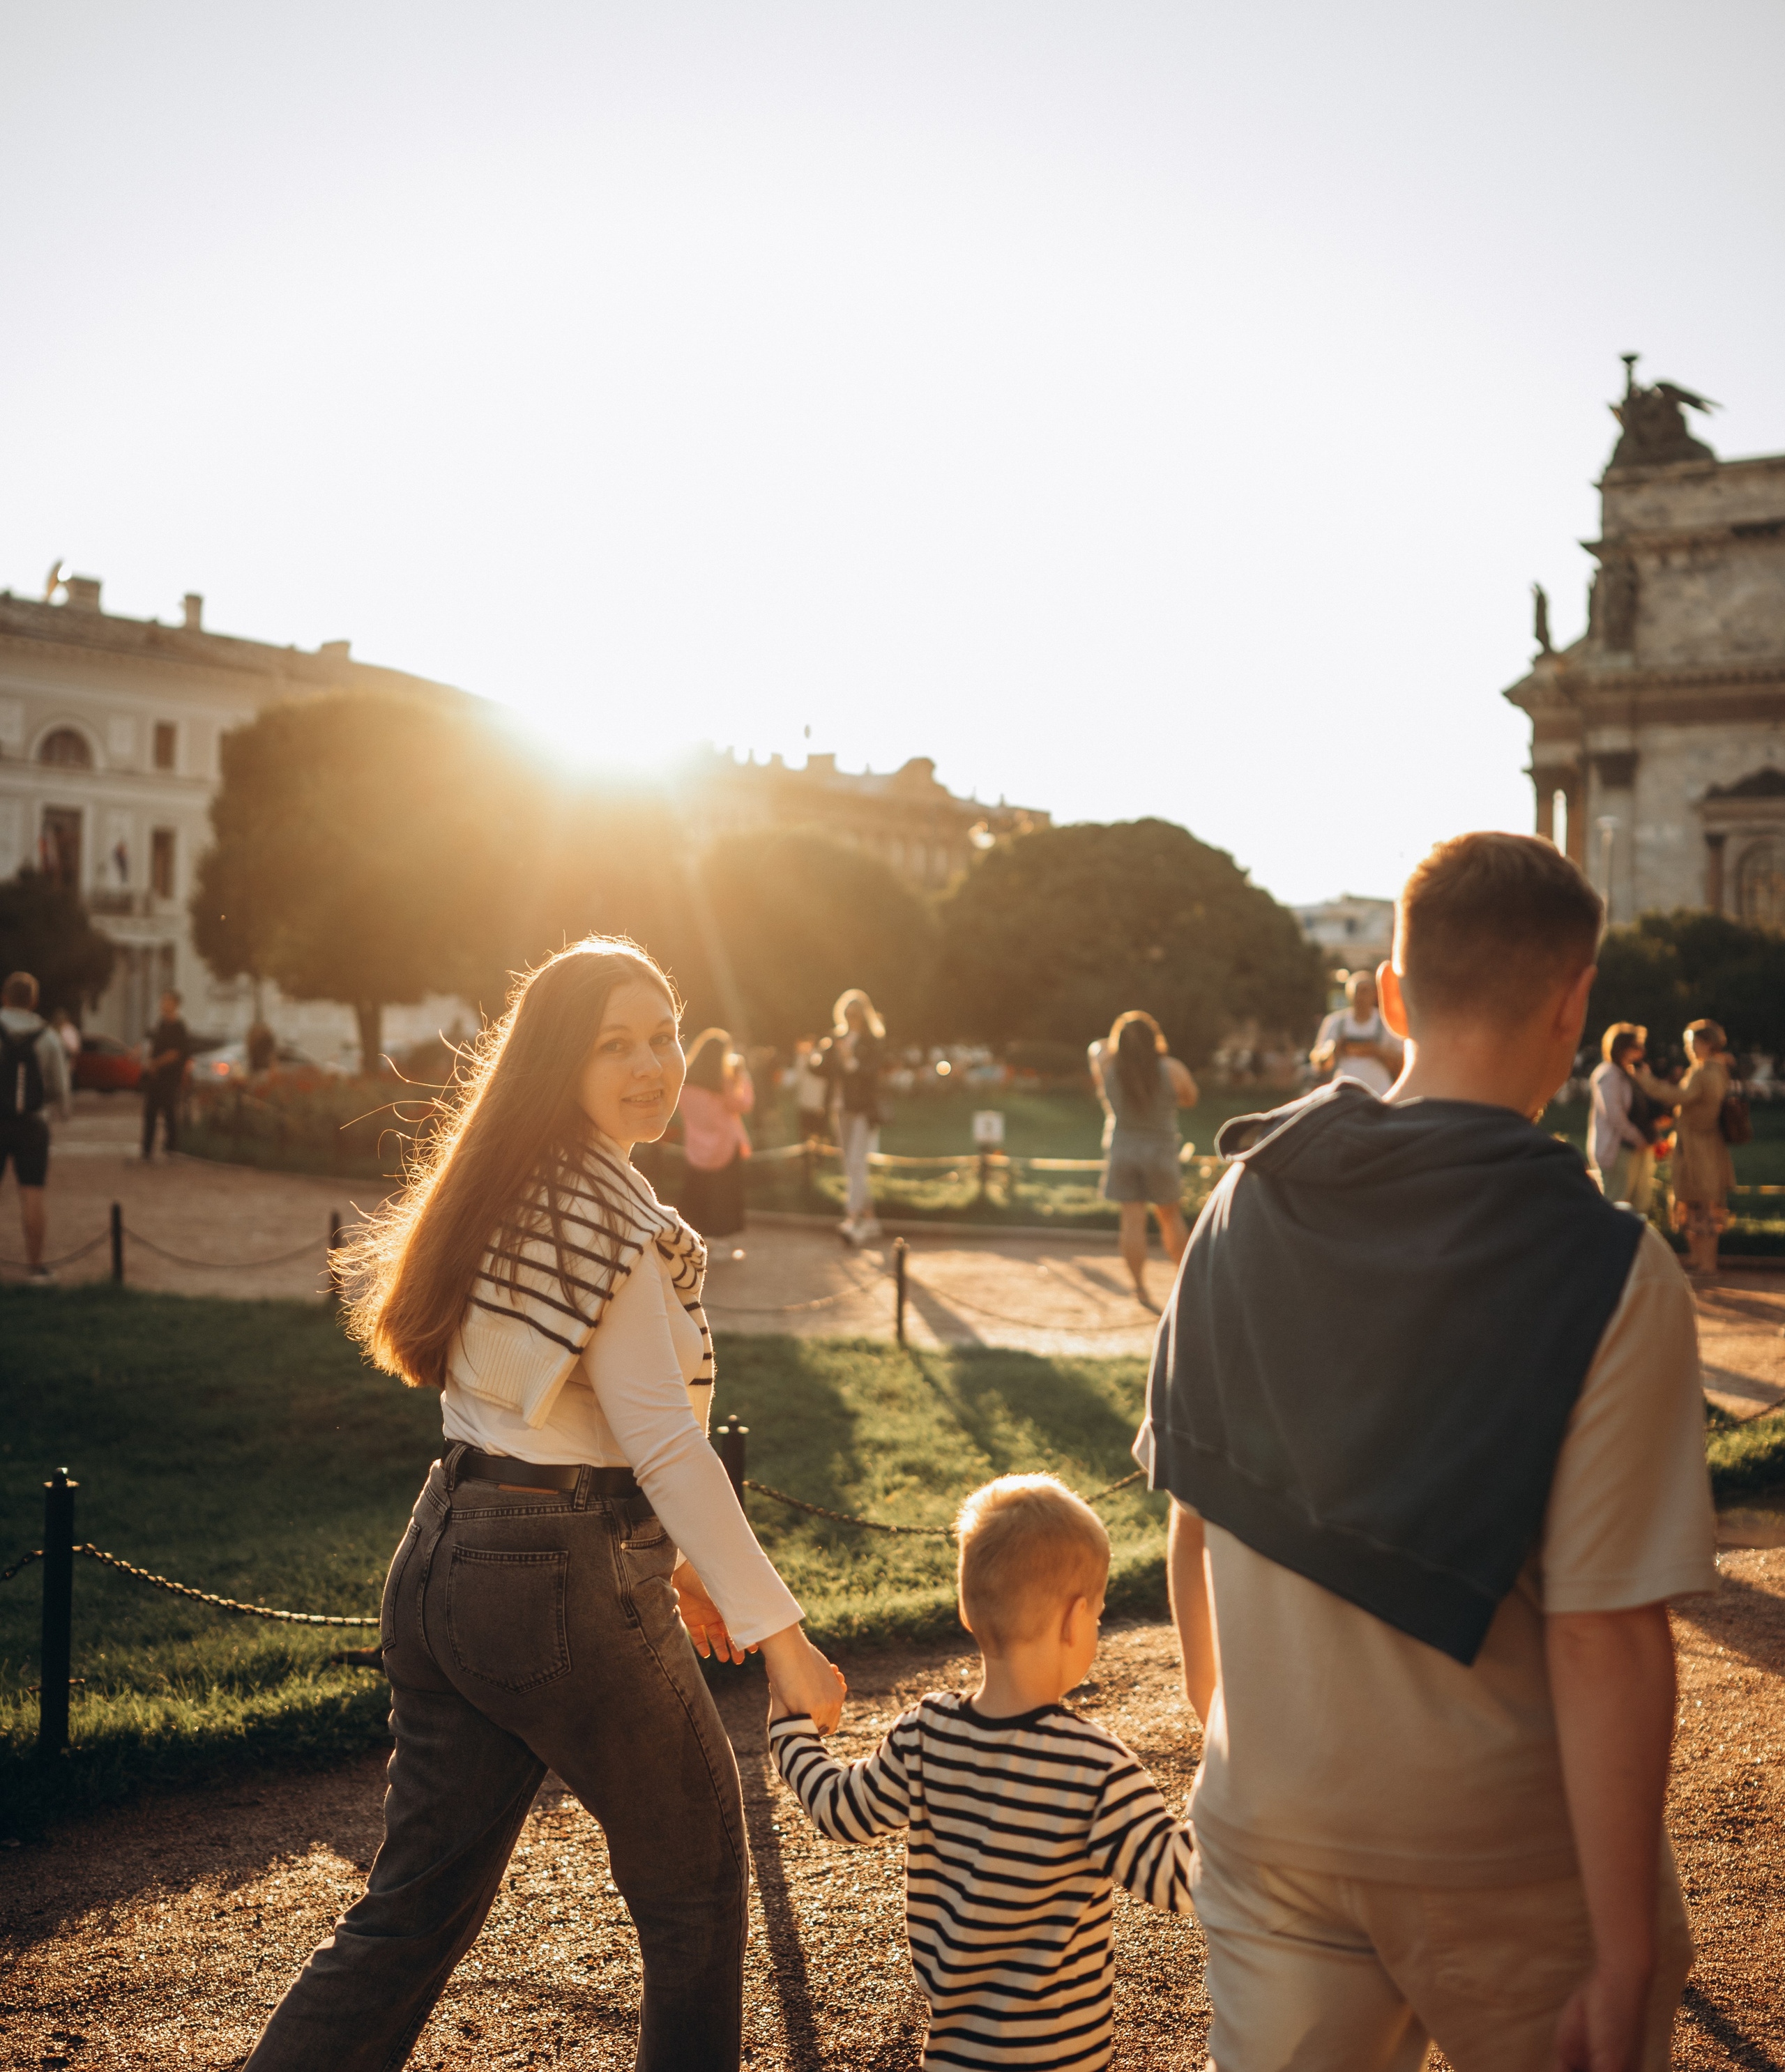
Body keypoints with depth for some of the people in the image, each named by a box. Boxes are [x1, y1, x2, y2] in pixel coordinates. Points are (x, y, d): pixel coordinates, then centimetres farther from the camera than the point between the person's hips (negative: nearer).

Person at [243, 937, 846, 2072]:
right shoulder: (605, 1215, -17)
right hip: (563, 1591, -8)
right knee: (698, 1891, 14)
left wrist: (665, 1554, 24)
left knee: (416, 1906, 16)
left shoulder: (512, 1192, 11)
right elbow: (665, 1446, -21)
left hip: (443, 1563, 8)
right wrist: (781, 1635, -17)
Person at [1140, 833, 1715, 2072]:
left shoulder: (1247, 1206, -6)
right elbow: (1607, 1641, -21)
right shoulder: (1612, 1279, -20)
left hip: (1270, 1826, 4)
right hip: (1507, 1867, -3)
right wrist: (1628, 1958, -13)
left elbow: (1193, 1522, 3)